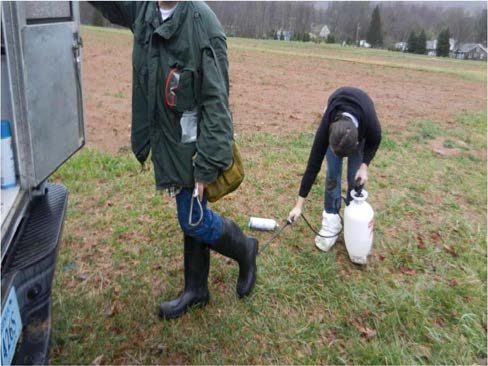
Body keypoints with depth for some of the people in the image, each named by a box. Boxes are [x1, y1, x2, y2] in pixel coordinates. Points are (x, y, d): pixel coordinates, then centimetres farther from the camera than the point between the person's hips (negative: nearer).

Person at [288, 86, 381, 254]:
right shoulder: (327, 127, -41)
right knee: (333, 172, -8)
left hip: (361, 121, 0)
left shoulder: (371, 126, -44)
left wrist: (364, 165, -29)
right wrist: (299, 205, -30)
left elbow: (374, 142, -15)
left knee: (355, 176, -6)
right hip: (336, 117, 0)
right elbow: (313, 165, -33)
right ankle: (332, 219, 6)